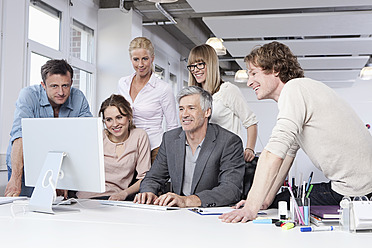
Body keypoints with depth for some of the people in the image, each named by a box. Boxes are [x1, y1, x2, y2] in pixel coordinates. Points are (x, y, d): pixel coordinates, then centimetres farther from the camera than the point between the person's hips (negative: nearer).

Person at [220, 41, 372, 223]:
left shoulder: (295, 88, -16)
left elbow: (275, 153, -25)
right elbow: (288, 152, 15)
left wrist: (252, 208, -26)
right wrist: (265, 201, 9)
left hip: (355, 192, -9)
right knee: (281, 199, 13)